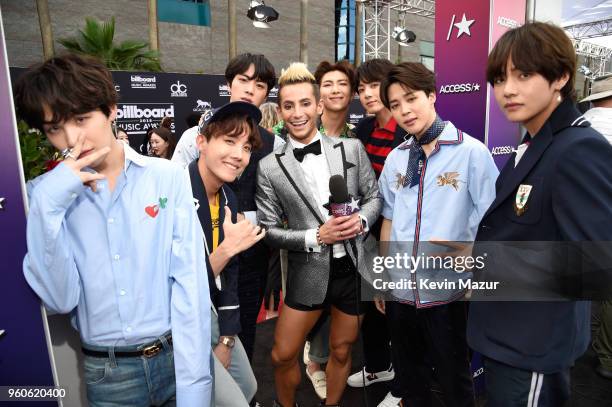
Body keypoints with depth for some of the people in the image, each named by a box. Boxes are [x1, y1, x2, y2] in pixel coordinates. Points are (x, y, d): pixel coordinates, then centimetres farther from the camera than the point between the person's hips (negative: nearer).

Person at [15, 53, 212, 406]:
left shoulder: (168, 177, -8)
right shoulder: (45, 193, -2)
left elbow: (189, 283, -11)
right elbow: (60, 299, -10)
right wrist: (48, 204, -19)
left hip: (179, 356, -1)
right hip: (106, 375, 2)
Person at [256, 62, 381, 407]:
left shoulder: (352, 148, -3)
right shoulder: (270, 167, -9)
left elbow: (375, 196, 6)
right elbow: (269, 230, -6)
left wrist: (361, 220, -14)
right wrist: (317, 236, -18)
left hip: (354, 267, 2)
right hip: (310, 273, -1)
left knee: (342, 351, 20)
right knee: (283, 355, 9)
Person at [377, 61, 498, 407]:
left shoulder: (471, 152, -11)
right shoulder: (395, 159, 4)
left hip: (448, 291, -4)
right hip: (400, 288, 4)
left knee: (454, 378, 16)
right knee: (409, 377, 22)